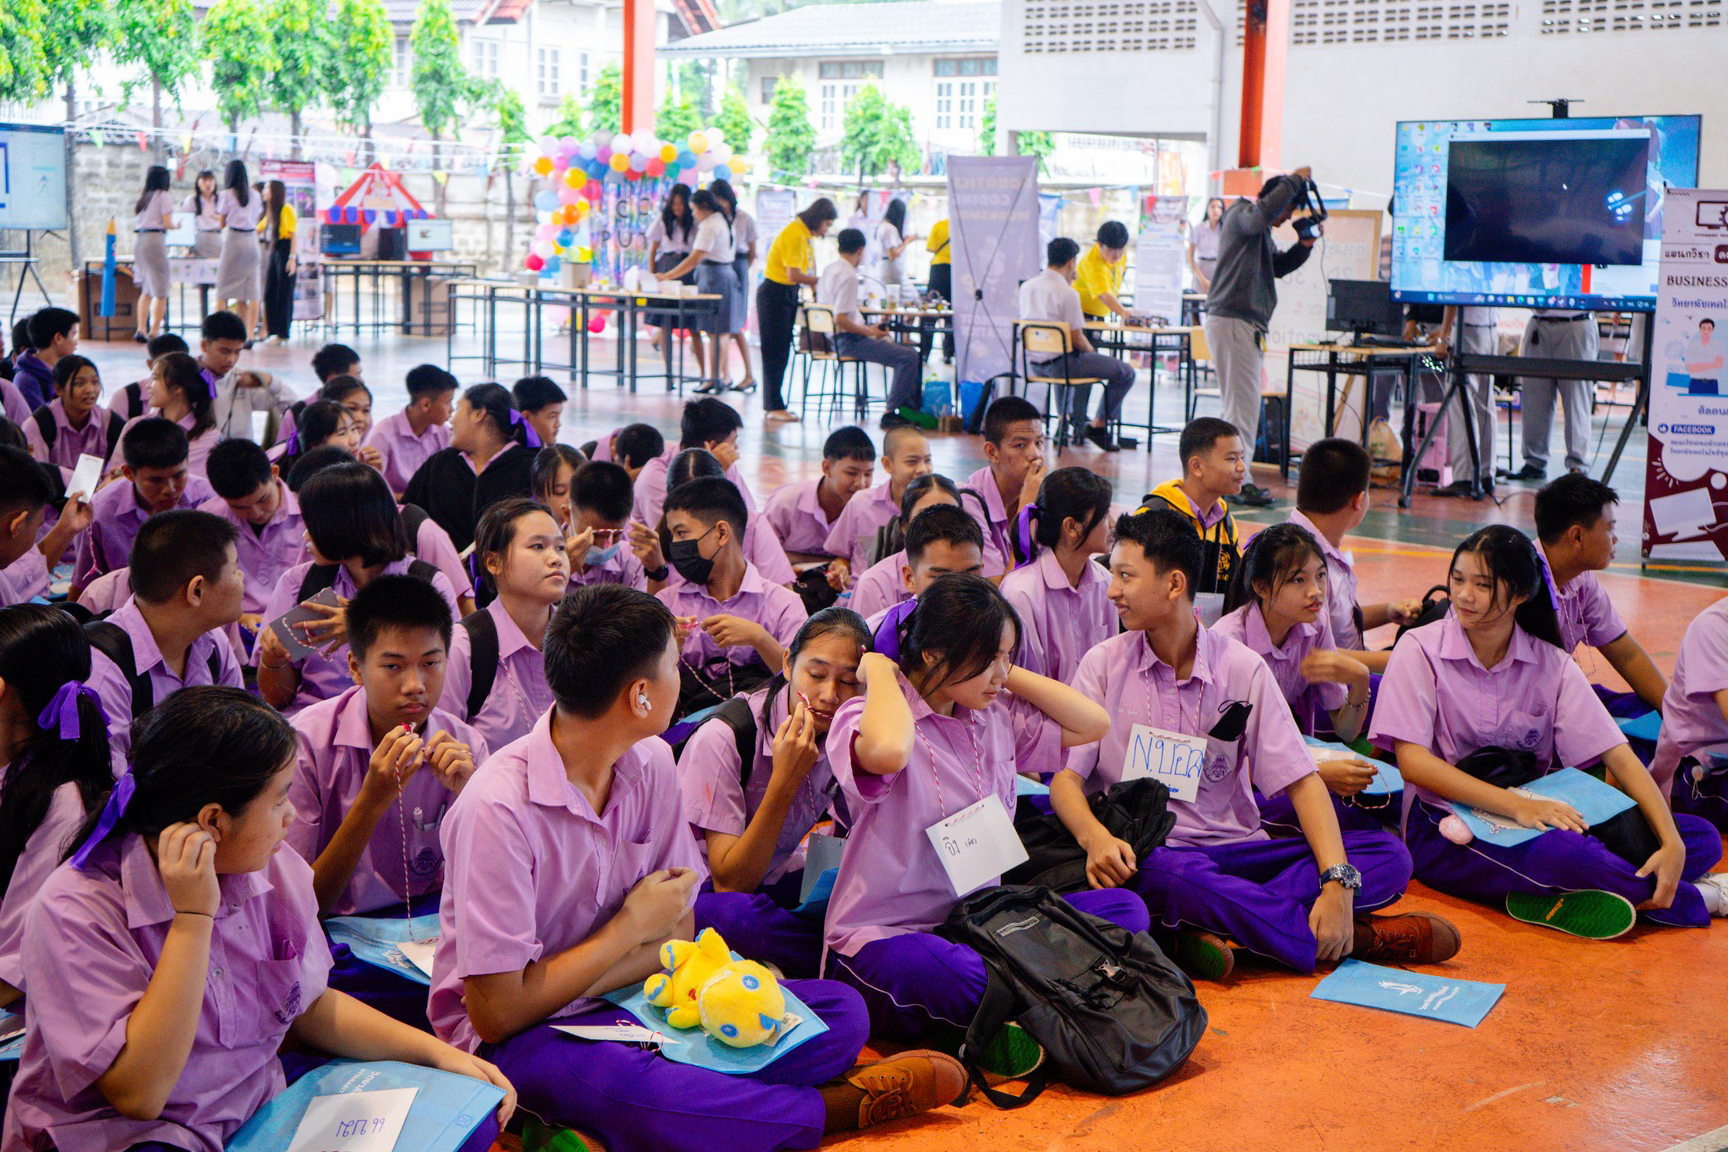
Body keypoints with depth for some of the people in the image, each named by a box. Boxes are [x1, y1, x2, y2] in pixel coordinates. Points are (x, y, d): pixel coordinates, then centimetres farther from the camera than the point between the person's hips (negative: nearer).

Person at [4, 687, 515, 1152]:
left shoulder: (275, 870, 0)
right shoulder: (75, 912, -19)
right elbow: (139, 1093, -24)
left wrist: (437, 1053, 2)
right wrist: (193, 917, -27)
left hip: (259, 1109, 6)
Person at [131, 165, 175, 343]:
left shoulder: (143, 198, 19)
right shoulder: (164, 196, -1)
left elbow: (135, 223, 17)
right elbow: (167, 223, -8)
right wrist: (175, 226, 11)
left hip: (137, 240, 7)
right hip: (154, 240, -7)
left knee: (146, 289, 14)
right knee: (160, 291, -4)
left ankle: (141, 330, 8)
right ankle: (154, 332, -12)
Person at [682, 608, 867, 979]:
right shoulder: (722, 736, -23)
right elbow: (731, 882, -24)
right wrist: (785, 780, -33)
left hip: (774, 881, 5)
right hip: (701, 892, -5)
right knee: (740, 914, -39)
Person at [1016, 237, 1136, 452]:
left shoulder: (1026, 287, 3)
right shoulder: (1067, 293, -18)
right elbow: (1076, 339, -16)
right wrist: (1092, 352, 4)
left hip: (1034, 362, 8)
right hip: (1059, 362, -8)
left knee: (1085, 360, 39)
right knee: (1125, 372, 1)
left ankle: (1072, 418, 38)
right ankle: (1098, 425, 9)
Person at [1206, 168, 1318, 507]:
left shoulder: (1262, 231, 23)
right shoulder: (1240, 214, -8)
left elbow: (1278, 266, 27)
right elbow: (1263, 212, -30)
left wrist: (1304, 245, 11)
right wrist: (1295, 181, -20)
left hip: (1247, 323, 11)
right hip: (1232, 319, -11)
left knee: (1240, 404, 13)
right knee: (1243, 405, -11)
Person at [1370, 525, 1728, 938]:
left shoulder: (1552, 666, 4)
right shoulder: (1420, 650, -5)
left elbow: (1620, 759, -1)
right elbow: (1412, 761, -14)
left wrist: (1672, 845, -17)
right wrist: (1516, 805, -25)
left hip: (1534, 817, 5)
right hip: (1443, 828, -5)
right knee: (1561, 853, -36)